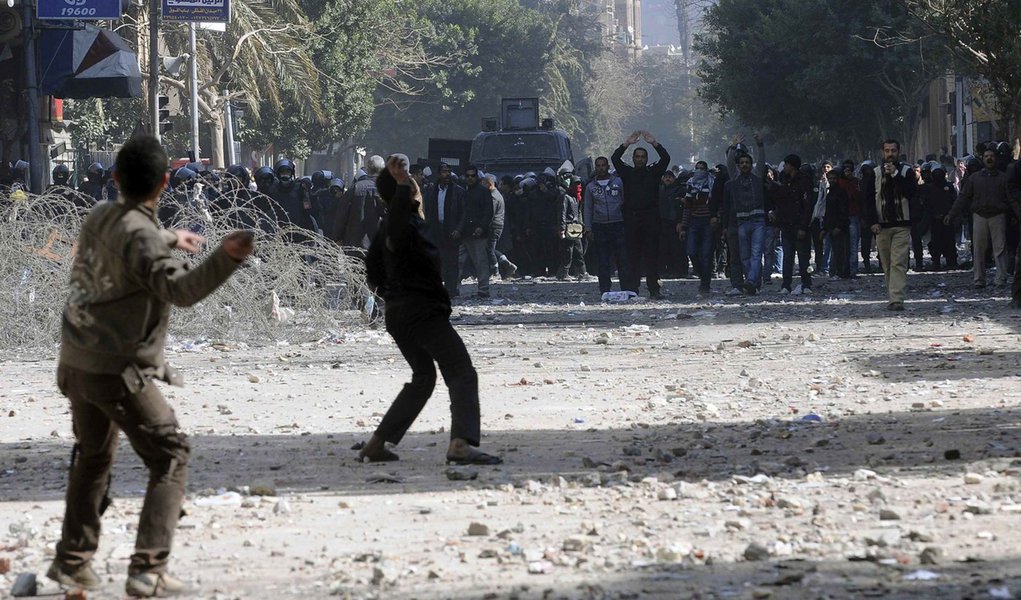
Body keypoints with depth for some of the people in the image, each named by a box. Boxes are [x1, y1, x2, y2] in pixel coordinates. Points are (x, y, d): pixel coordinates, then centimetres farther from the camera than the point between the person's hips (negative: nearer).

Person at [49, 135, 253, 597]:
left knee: (93, 457, 25)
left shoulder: (98, 217, 7)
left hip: (76, 363, 8)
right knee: (170, 458, -1)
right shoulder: (140, 234, -19)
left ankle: (72, 560, 31)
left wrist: (172, 239, 48)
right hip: (119, 372, -8)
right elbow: (181, 288, -34)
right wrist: (225, 258, -50)